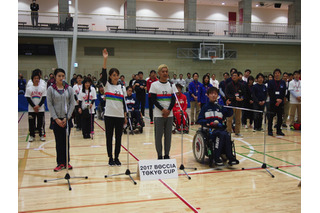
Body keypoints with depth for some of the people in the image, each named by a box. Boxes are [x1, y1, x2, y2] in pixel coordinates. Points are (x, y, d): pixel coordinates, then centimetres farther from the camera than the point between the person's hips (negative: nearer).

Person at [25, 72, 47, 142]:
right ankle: (32, 136, 16)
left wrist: (38, 106, -14)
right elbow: (28, 99, -2)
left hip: (41, 109, 0)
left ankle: (41, 135, 15)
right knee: (31, 123, 4)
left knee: (40, 123, 4)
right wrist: (34, 106, -12)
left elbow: (44, 98, -2)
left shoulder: (43, 89, 2)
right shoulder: (29, 89, 1)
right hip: (31, 109, 0)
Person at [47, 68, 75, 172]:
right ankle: (60, 163, 12)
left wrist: (67, 117, -8)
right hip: (56, 119, -1)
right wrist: (56, 118, -10)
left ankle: (66, 162, 17)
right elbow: (49, 105, -3)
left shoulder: (69, 89, 3)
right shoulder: (51, 89, -1)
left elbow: (72, 103, 1)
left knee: (66, 141, 7)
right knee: (59, 142, 3)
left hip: (67, 118, 1)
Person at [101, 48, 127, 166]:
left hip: (120, 116, 3)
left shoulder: (122, 88, 9)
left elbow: (124, 102, 10)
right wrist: (105, 59, -24)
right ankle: (110, 158, 12)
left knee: (118, 138, 6)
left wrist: (125, 116, 6)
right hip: (109, 115, -2)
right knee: (109, 137, 2)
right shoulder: (107, 85, 1)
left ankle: (117, 158, 17)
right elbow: (103, 74, -14)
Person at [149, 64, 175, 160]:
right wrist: (162, 109, -15)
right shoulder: (154, 85, 0)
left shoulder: (171, 85, 9)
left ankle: (167, 155, 15)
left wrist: (168, 110, -10)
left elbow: (173, 99, 5)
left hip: (169, 114, 3)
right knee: (158, 136, -1)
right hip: (158, 115, -3)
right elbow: (154, 100, -5)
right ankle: (159, 156, 9)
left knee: (168, 135, 5)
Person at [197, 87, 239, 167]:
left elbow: (229, 114, 6)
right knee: (222, 134, -32)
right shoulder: (205, 107, 9)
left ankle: (230, 158, -27)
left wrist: (228, 106, -10)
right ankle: (216, 158, -32)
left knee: (227, 136, -29)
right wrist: (208, 123, -12)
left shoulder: (220, 107, 18)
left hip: (220, 128, 3)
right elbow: (199, 120, 4)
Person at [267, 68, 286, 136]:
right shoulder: (270, 82, 2)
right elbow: (269, 92, -5)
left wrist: (280, 100, -10)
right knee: (271, 117, -1)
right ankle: (270, 130, 5)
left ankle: (279, 130, 15)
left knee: (280, 117, 6)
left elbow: (284, 92, 4)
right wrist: (276, 99, -13)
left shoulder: (283, 82, 9)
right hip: (272, 102, -2)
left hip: (280, 102, 3)